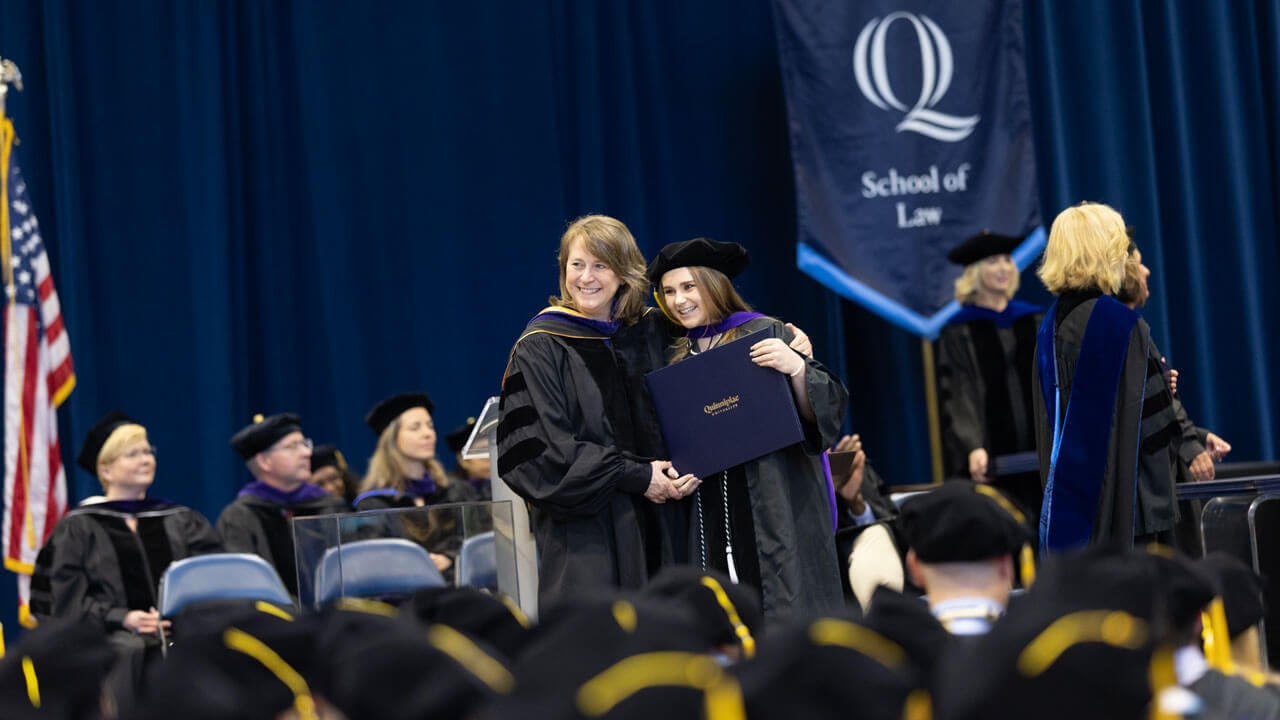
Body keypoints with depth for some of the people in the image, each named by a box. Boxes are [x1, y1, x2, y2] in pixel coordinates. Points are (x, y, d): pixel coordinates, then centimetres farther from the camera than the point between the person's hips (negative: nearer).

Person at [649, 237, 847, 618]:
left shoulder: (763, 333, -1)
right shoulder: (678, 360, 15)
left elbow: (828, 405, -8)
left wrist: (796, 368, -27)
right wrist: (677, 477, 1)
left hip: (775, 512, -4)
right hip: (711, 520, 4)